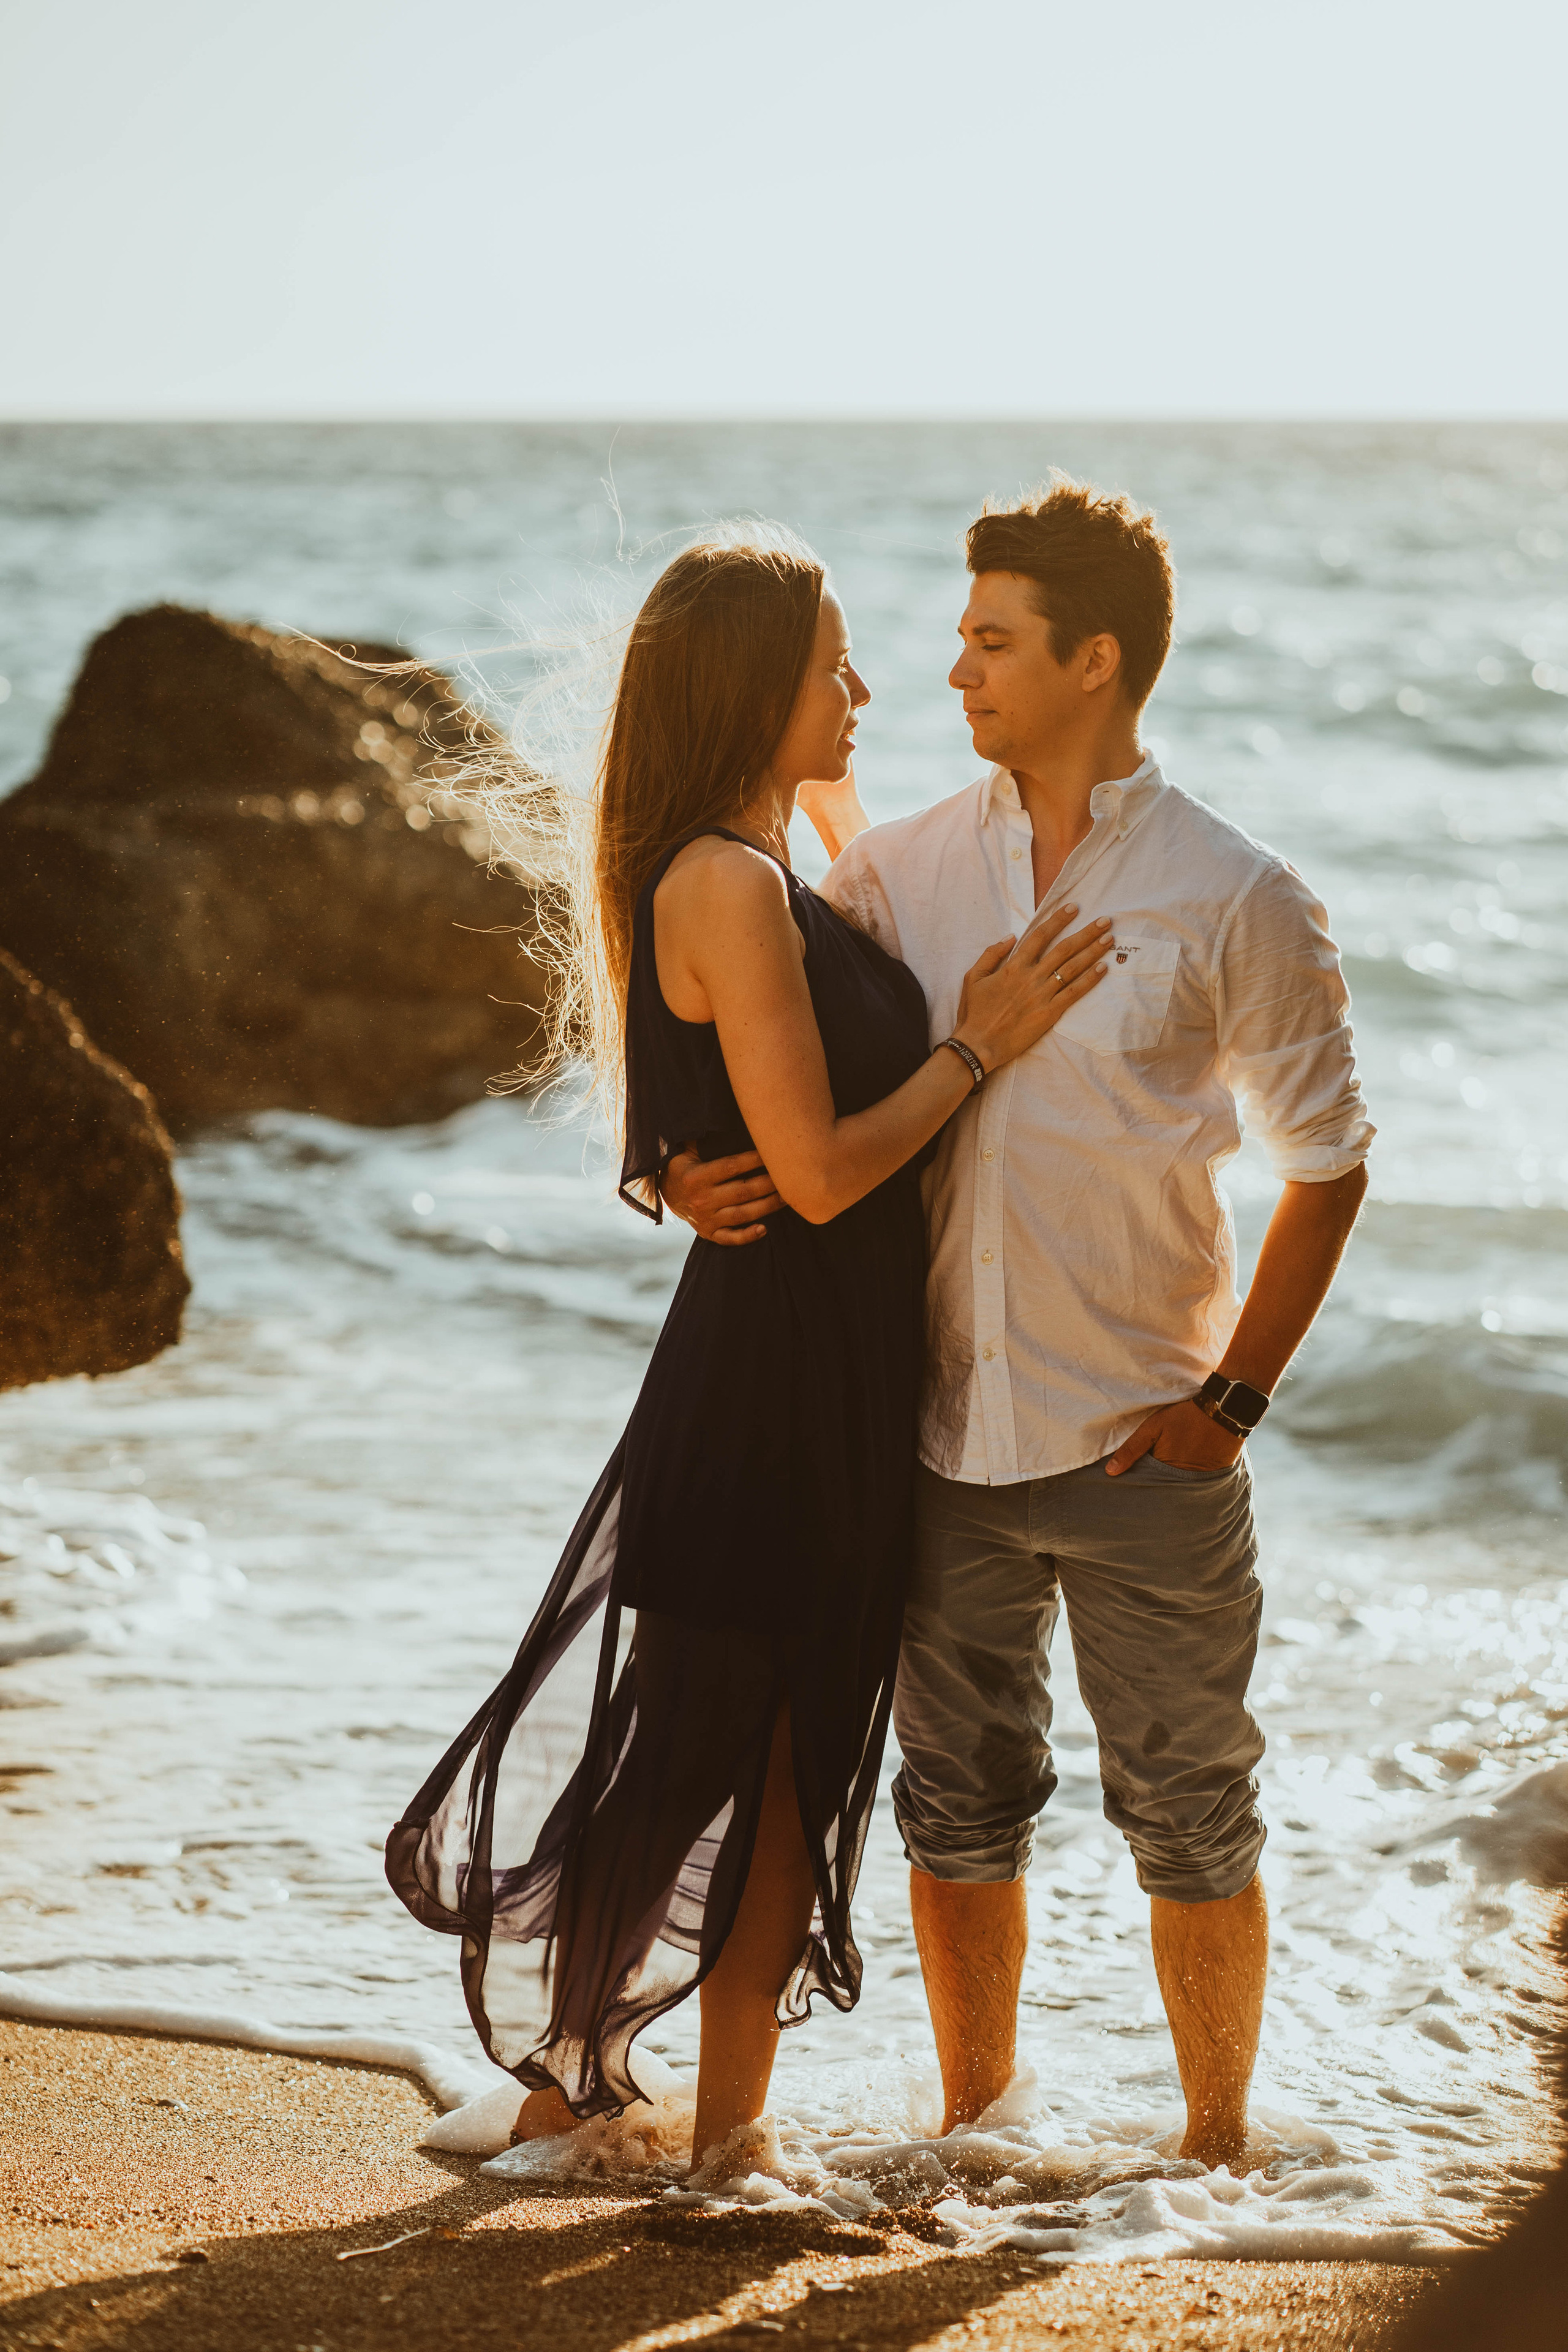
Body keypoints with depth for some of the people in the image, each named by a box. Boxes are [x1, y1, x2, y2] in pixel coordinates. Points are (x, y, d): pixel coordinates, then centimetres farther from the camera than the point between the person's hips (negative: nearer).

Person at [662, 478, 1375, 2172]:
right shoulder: (901, 868, 3)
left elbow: (1325, 1165, 1)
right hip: (945, 1432, 3)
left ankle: (1216, 2146, 22)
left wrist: (1235, 1396, -7)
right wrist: (687, 1174, -11)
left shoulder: (1235, 902, -6)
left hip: (1141, 1444, -3)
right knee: (958, 1802, 13)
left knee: (1189, 1820, 6)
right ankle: (973, 2126, 29)